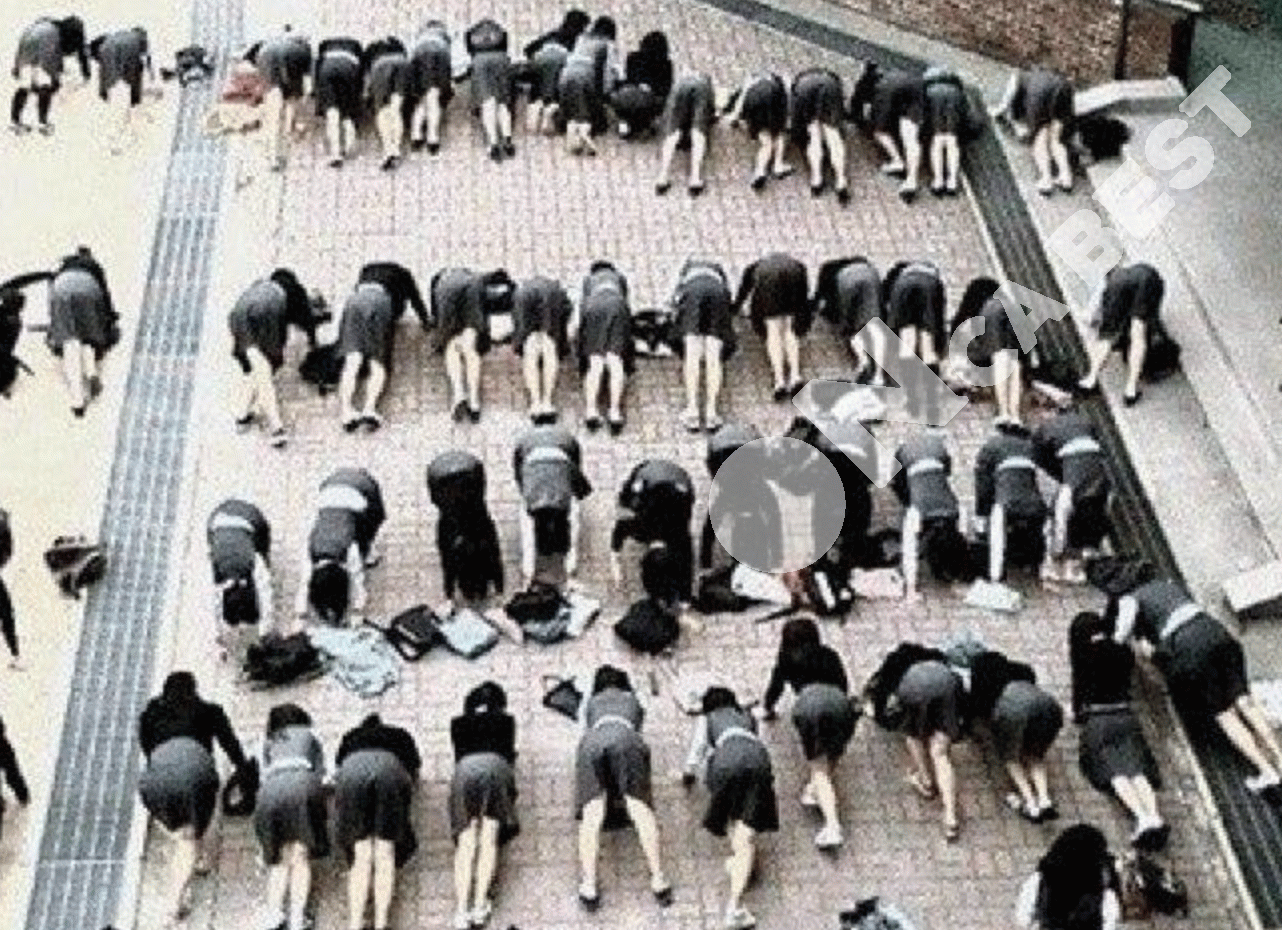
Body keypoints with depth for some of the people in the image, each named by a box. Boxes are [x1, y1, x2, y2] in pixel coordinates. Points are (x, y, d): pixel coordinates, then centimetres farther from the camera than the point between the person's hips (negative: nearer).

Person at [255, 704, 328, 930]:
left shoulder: (268, 743, 33)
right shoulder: (308, 735, 29)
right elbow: (320, 771, 25)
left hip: (270, 792, 2)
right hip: (301, 786, -2)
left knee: (279, 860, 8)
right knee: (300, 857, -2)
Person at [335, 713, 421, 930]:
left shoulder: (351, 737, 41)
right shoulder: (401, 736, 39)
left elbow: (337, 772, 35)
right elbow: (414, 773, 33)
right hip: (389, 769, -1)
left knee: (361, 857, 2)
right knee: (385, 854, 2)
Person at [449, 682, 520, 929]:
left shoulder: (458, 723, 32)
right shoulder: (506, 720, 30)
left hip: (464, 768, 1)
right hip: (495, 765, 0)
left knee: (466, 843, -8)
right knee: (489, 838, -5)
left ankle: (461, 909, -22)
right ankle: (480, 905, -19)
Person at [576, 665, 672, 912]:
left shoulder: (590, 703, 40)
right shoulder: (632, 700, 39)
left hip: (593, 742, 0)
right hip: (626, 739, 0)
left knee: (592, 814, -13)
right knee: (639, 807, -11)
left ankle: (589, 885, -29)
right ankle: (658, 878, -26)